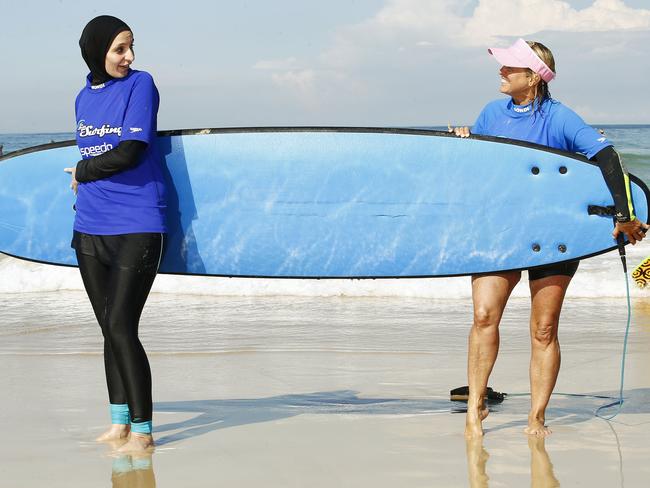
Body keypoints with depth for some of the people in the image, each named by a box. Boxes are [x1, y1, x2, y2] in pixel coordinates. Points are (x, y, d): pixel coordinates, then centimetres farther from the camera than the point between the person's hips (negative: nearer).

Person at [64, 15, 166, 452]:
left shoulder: (140, 85, -5)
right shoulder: (84, 98, 13)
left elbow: (128, 153, -13)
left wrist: (83, 173, 1)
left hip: (137, 227, -6)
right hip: (90, 231, 6)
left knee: (122, 328, -11)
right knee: (110, 330, 10)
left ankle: (142, 429, -3)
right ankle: (120, 420, 21)